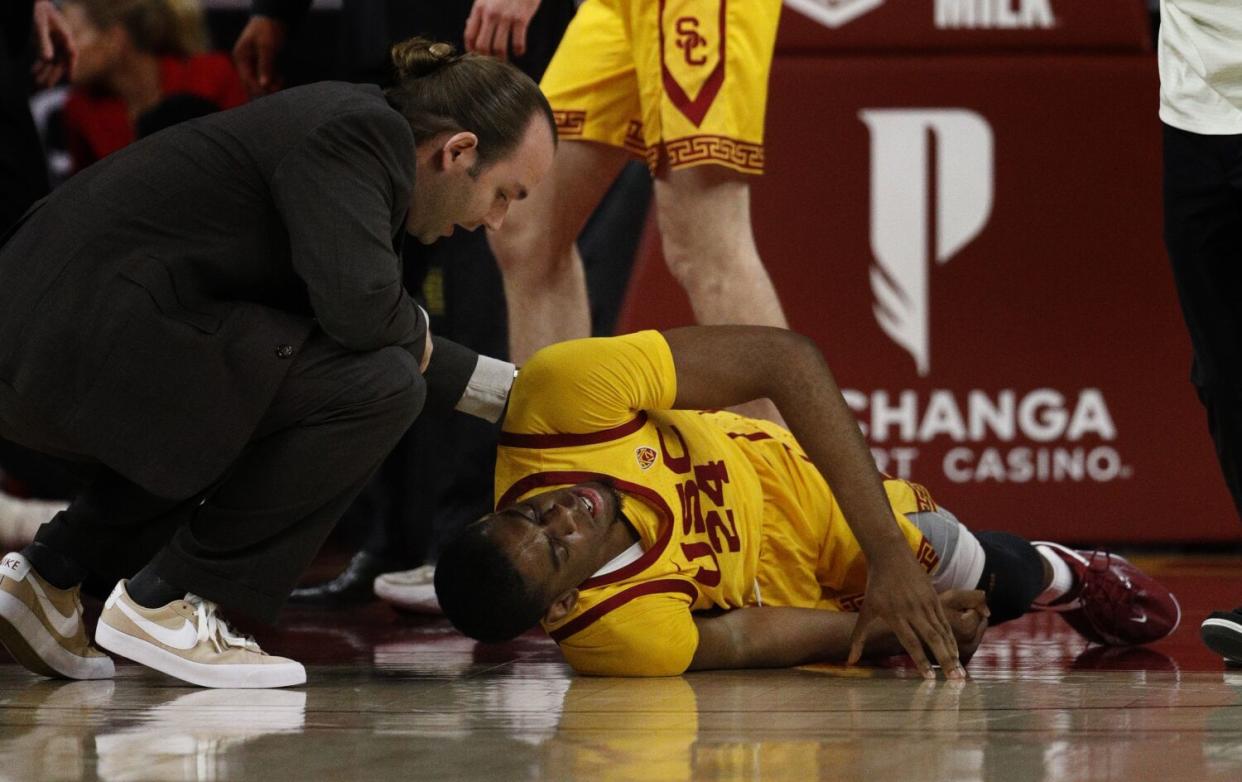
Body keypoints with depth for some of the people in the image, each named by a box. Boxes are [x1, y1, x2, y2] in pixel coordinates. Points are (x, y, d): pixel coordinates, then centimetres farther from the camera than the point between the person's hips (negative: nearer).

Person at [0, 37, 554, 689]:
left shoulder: (350, 125, 21)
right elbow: (359, 304, -23)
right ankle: (167, 603, -4)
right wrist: (419, 336, 1)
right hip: (85, 337, -10)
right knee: (378, 387, -13)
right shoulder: (359, 133, -9)